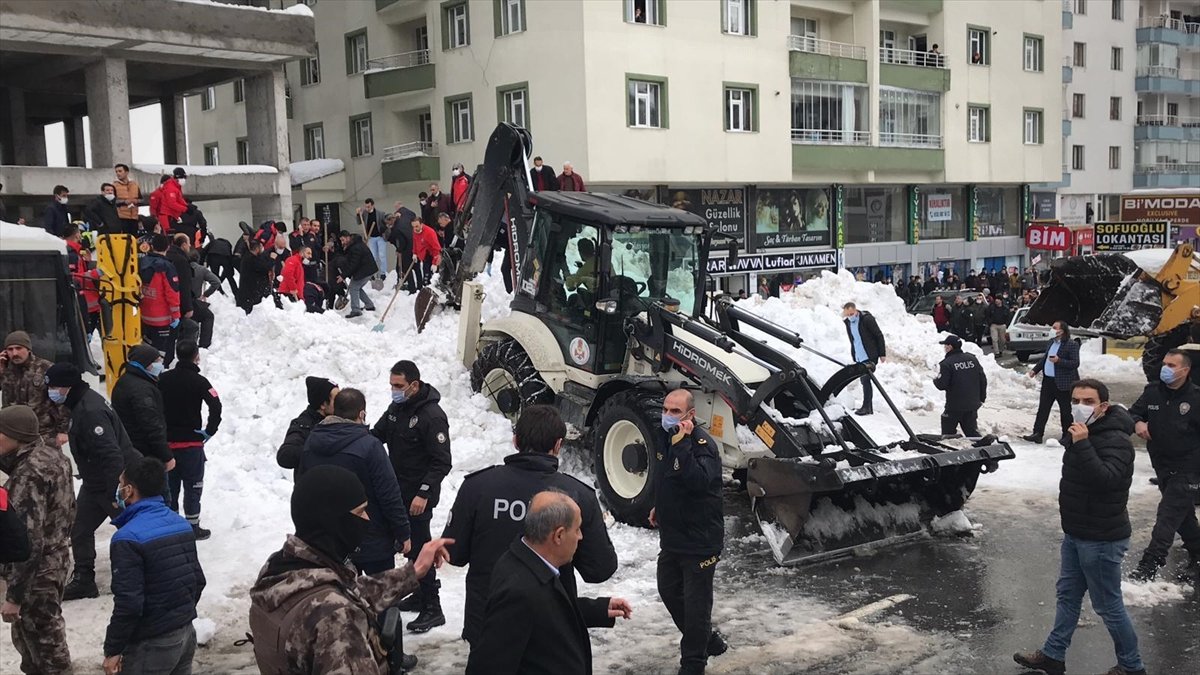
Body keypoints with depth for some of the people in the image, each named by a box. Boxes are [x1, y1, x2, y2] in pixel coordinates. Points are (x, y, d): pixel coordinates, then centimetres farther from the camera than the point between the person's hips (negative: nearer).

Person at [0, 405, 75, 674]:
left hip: (36, 572, -9)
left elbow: (29, 542, -27)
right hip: (56, 562, 9)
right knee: (45, 631, 25)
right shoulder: (54, 456, 2)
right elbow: (67, 510, 14)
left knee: (41, 642, 6)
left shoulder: (28, 476, -26)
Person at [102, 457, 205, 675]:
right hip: (187, 633, 7)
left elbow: (129, 602, -21)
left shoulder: (128, 538, -20)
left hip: (152, 644, -7)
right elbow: (198, 580, 10)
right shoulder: (181, 523, 4)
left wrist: (112, 649, -11)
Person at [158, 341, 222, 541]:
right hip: (191, 442, -5)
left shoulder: (164, 379, 2)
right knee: (193, 486, 5)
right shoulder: (198, 381, -13)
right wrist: (208, 432, -11)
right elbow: (216, 406, -22)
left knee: (170, 485, 16)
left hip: (167, 441, 5)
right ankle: (192, 528, 10)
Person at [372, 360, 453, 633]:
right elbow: (377, 434, 16)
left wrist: (424, 493, -26)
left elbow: (442, 462, -21)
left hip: (418, 496, -9)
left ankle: (433, 609, 2)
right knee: (409, 545, 17)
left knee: (419, 547, -6)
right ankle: (420, 595, 31)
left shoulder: (432, 416, -20)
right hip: (398, 492, 9)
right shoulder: (396, 408, 7)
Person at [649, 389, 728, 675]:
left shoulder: (702, 444, -20)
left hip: (700, 541, -9)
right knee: (669, 591, 19)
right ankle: (707, 640, 37)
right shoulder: (669, 438, 7)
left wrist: (681, 444, -38)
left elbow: (698, 481, -38)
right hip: (672, 536, 9)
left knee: (695, 602, 1)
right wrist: (659, 507, 20)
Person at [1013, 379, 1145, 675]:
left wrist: (1082, 444, -39)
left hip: (1101, 539, -9)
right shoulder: (1083, 432, 6)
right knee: (1068, 595, 18)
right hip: (1076, 533, 9)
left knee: (1108, 605, 2)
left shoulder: (1114, 440, -22)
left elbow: (1105, 479, -38)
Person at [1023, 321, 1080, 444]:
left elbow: (1075, 363, -18)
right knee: (1043, 408, 6)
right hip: (1048, 380, 7)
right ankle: (1037, 434, 9)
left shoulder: (1072, 345, -13)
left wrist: (1059, 361, -27)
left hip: (1062, 383, -7)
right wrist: (1035, 369, 17)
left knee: (1065, 410, 6)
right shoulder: (1052, 342, 11)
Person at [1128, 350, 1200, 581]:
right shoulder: (1152, 392, 0)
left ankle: (1148, 568, -11)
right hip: (1162, 466, 6)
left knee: (1168, 515, -10)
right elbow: (1133, 413, 8)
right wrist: (1137, 423, -16)